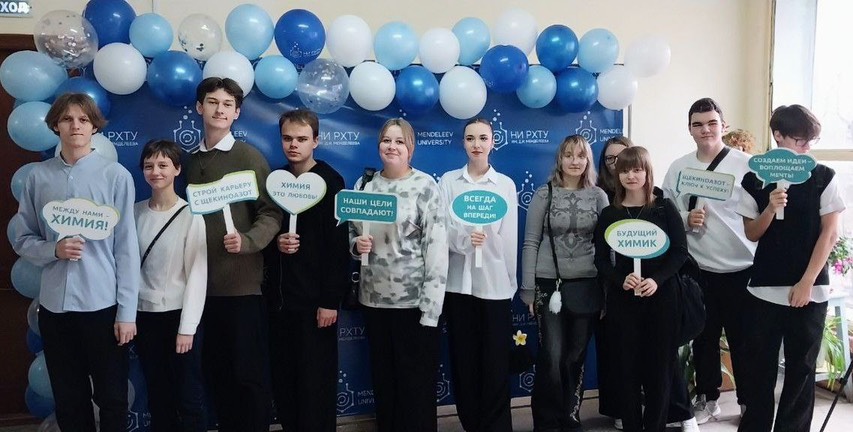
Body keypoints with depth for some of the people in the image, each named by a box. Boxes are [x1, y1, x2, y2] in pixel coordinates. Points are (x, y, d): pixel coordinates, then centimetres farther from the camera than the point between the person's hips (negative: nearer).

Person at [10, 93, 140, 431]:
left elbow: (127, 247, -6)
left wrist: (127, 311, -8)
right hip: (54, 304, 3)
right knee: (68, 401, 16)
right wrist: (54, 249, -13)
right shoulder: (38, 176, 1)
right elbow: (21, 239, 9)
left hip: (102, 304, -3)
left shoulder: (116, 175, -7)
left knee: (112, 398, 10)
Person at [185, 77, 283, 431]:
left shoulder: (249, 157, -3)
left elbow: (271, 214, -7)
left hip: (242, 282, -5)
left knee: (249, 372, 2)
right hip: (204, 282, 5)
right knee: (215, 371, 12)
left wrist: (246, 241, -25)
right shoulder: (191, 160, 12)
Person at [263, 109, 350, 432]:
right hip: (279, 297, 5)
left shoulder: (329, 181, -5)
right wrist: (275, 243, -8)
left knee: (316, 381, 1)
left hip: (314, 299, -5)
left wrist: (331, 300, -15)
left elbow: (338, 244, -11)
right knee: (283, 380, 9)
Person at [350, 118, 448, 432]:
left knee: (417, 384, 5)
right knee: (383, 381, 15)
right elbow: (351, 234, 17)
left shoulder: (425, 186, -7)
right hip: (374, 299, 5)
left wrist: (431, 307, -16)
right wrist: (357, 244, -8)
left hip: (414, 300, -4)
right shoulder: (364, 185, 7)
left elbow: (437, 247, -12)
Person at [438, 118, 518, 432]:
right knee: (463, 361, 7)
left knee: (495, 363, 1)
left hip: (495, 283, -1)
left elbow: (509, 237, 5)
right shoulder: (448, 181, 6)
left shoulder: (506, 184, 6)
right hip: (458, 281, 1)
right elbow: (440, 229, -2)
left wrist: (510, 280, 4)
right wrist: (463, 239, -21)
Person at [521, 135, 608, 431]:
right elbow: (531, 243, 1)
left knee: (576, 357, 9)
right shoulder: (544, 194, 0)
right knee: (551, 358, -4)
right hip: (549, 284, -1)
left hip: (587, 286, 2)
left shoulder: (599, 196, 5)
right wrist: (528, 289, -4)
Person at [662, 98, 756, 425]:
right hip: (698, 270, 3)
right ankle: (707, 399, 31)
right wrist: (686, 220, -12)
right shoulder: (678, 168, 5)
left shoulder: (747, 164, -4)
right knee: (704, 337, 15)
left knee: (743, 339, 8)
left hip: (742, 268, -2)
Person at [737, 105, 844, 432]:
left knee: (801, 367, 6)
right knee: (759, 365, 7)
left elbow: (830, 234, -3)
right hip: (764, 288, 1)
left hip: (810, 289, -1)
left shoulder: (824, 178, -1)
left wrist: (806, 282, -9)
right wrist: (770, 209, -16)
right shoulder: (754, 179, 1)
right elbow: (752, 234, 4)